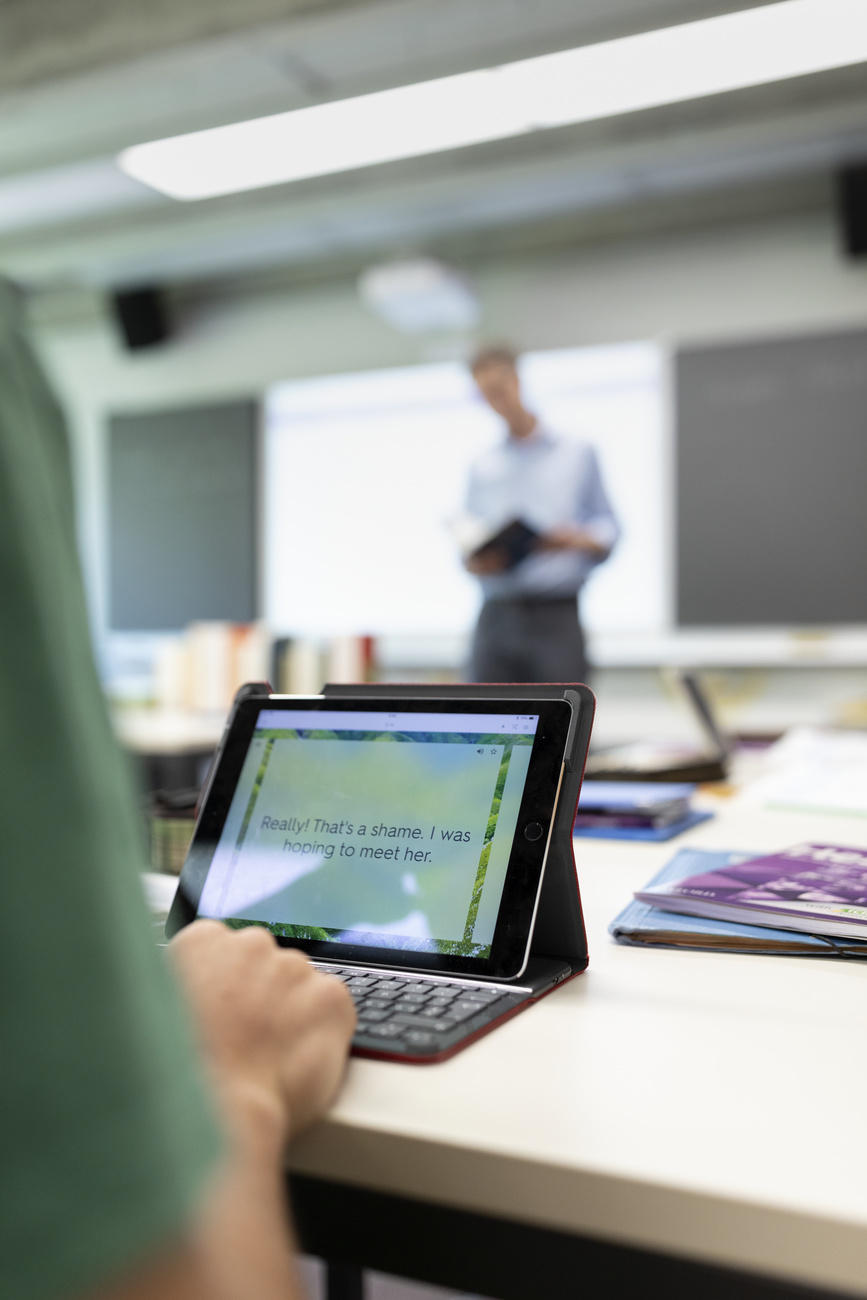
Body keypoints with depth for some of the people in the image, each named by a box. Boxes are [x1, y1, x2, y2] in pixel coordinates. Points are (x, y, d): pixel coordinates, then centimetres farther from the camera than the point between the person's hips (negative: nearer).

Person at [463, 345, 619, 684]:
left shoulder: (577, 454, 13)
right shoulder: (482, 468, 18)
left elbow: (608, 529, 7)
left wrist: (576, 539, -14)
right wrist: (476, 562, -7)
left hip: (555, 617, -2)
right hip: (497, 618, 2)